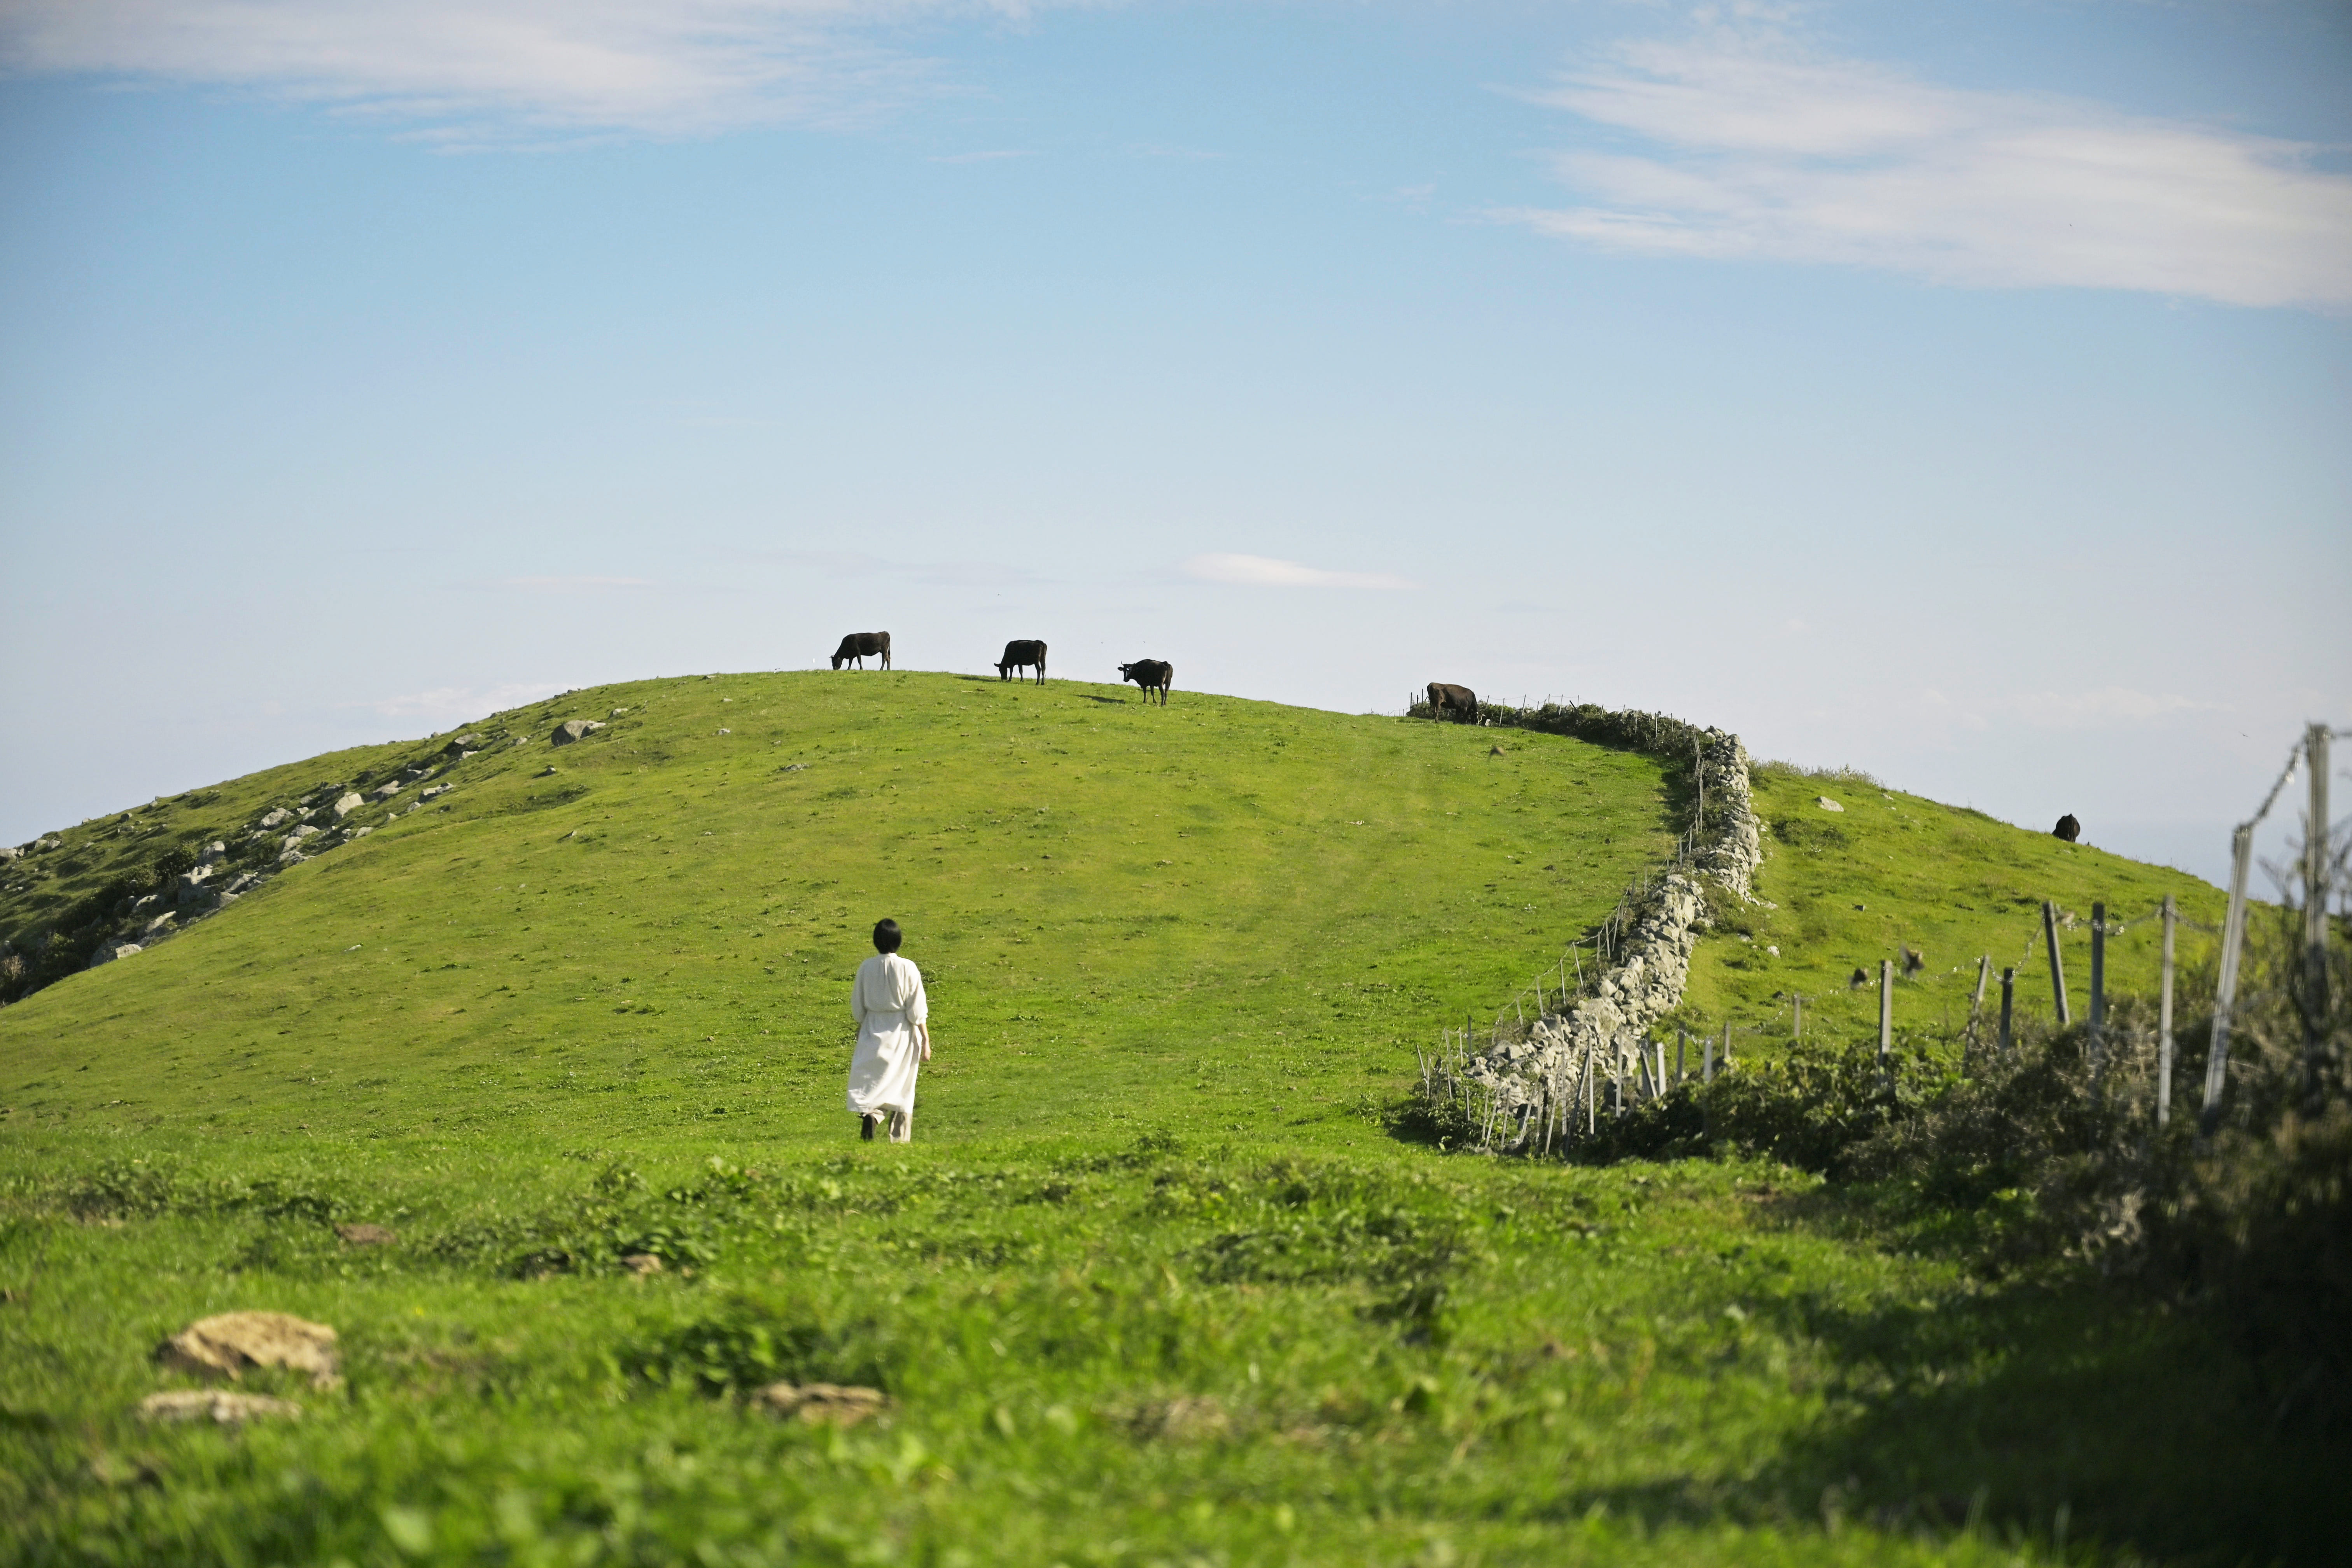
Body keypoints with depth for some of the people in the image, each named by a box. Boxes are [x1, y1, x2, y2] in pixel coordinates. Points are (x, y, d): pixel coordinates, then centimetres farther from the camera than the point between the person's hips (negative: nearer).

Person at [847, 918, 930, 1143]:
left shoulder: (866, 968, -4)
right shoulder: (908, 969, -10)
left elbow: (858, 1008, 6)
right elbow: (918, 1011, -8)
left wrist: (861, 1031, 22)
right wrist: (926, 1041, -1)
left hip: (873, 1032, 1)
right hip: (902, 1034, -1)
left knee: (871, 1082, 7)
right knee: (902, 1088, 10)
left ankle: (869, 1115, -24)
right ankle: (901, 1140, 12)